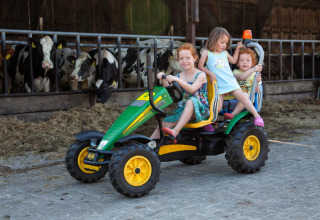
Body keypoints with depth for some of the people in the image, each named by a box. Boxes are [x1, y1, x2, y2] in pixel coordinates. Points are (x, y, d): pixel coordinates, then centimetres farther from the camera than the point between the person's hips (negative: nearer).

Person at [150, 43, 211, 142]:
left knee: (191, 101, -37)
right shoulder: (179, 76, 10)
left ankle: (175, 131, -45)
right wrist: (163, 79, -13)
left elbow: (192, 89, -21)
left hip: (200, 109, -5)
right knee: (164, 123, -16)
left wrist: (176, 79, -30)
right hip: (183, 109, 5)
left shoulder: (201, 75, -4)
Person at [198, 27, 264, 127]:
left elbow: (233, 61, 37)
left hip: (231, 82, 4)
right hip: (219, 85, -3)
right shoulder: (206, 53, 5)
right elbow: (200, 67, 2)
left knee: (242, 97, -16)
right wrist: (209, 72, -12)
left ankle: (257, 116, -14)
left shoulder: (225, 53, 18)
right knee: (217, 108, -15)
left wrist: (237, 48, 32)